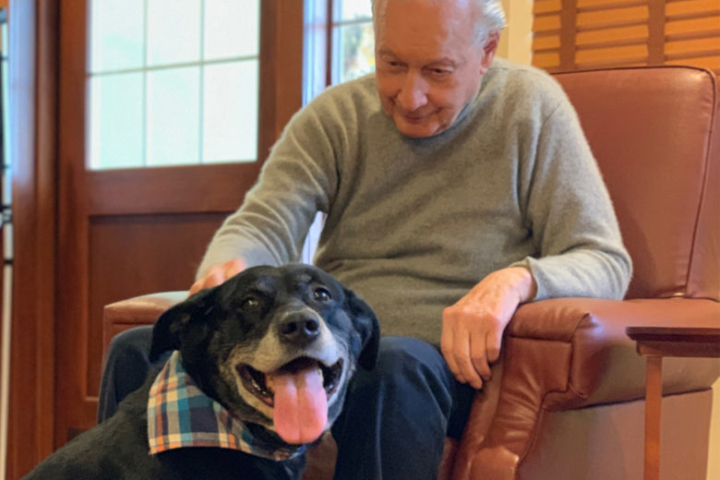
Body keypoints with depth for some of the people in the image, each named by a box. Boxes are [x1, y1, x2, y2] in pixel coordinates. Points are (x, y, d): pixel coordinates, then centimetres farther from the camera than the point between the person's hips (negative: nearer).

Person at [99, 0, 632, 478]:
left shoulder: (530, 107, 2)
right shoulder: (335, 116, 10)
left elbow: (606, 263, -1)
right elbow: (266, 225, -1)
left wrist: (519, 279, -25)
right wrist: (227, 268, -27)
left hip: (447, 360, -3)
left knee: (394, 366, -40)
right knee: (141, 350, -20)